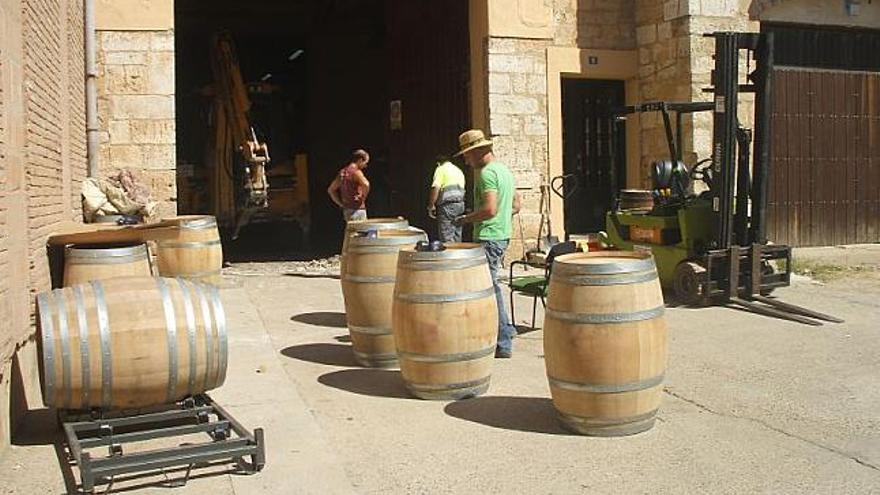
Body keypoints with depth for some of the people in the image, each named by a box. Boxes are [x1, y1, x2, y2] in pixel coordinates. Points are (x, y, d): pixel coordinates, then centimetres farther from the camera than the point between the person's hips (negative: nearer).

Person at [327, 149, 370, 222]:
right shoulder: (355, 171, -11)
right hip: (357, 209, -8)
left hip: (346, 210, 8)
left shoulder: (343, 171, 13)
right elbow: (366, 184, -30)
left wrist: (340, 203, 16)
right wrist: (362, 198, -13)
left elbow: (331, 190, 20)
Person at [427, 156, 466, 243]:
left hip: (447, 204, -8)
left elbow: (436, 188, -13)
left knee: (446, 238, -8)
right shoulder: (459, 171, 22)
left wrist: (431, 206, -9)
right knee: (457, 237, 11)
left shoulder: (441, 169, -1)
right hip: (460, 204, 8)